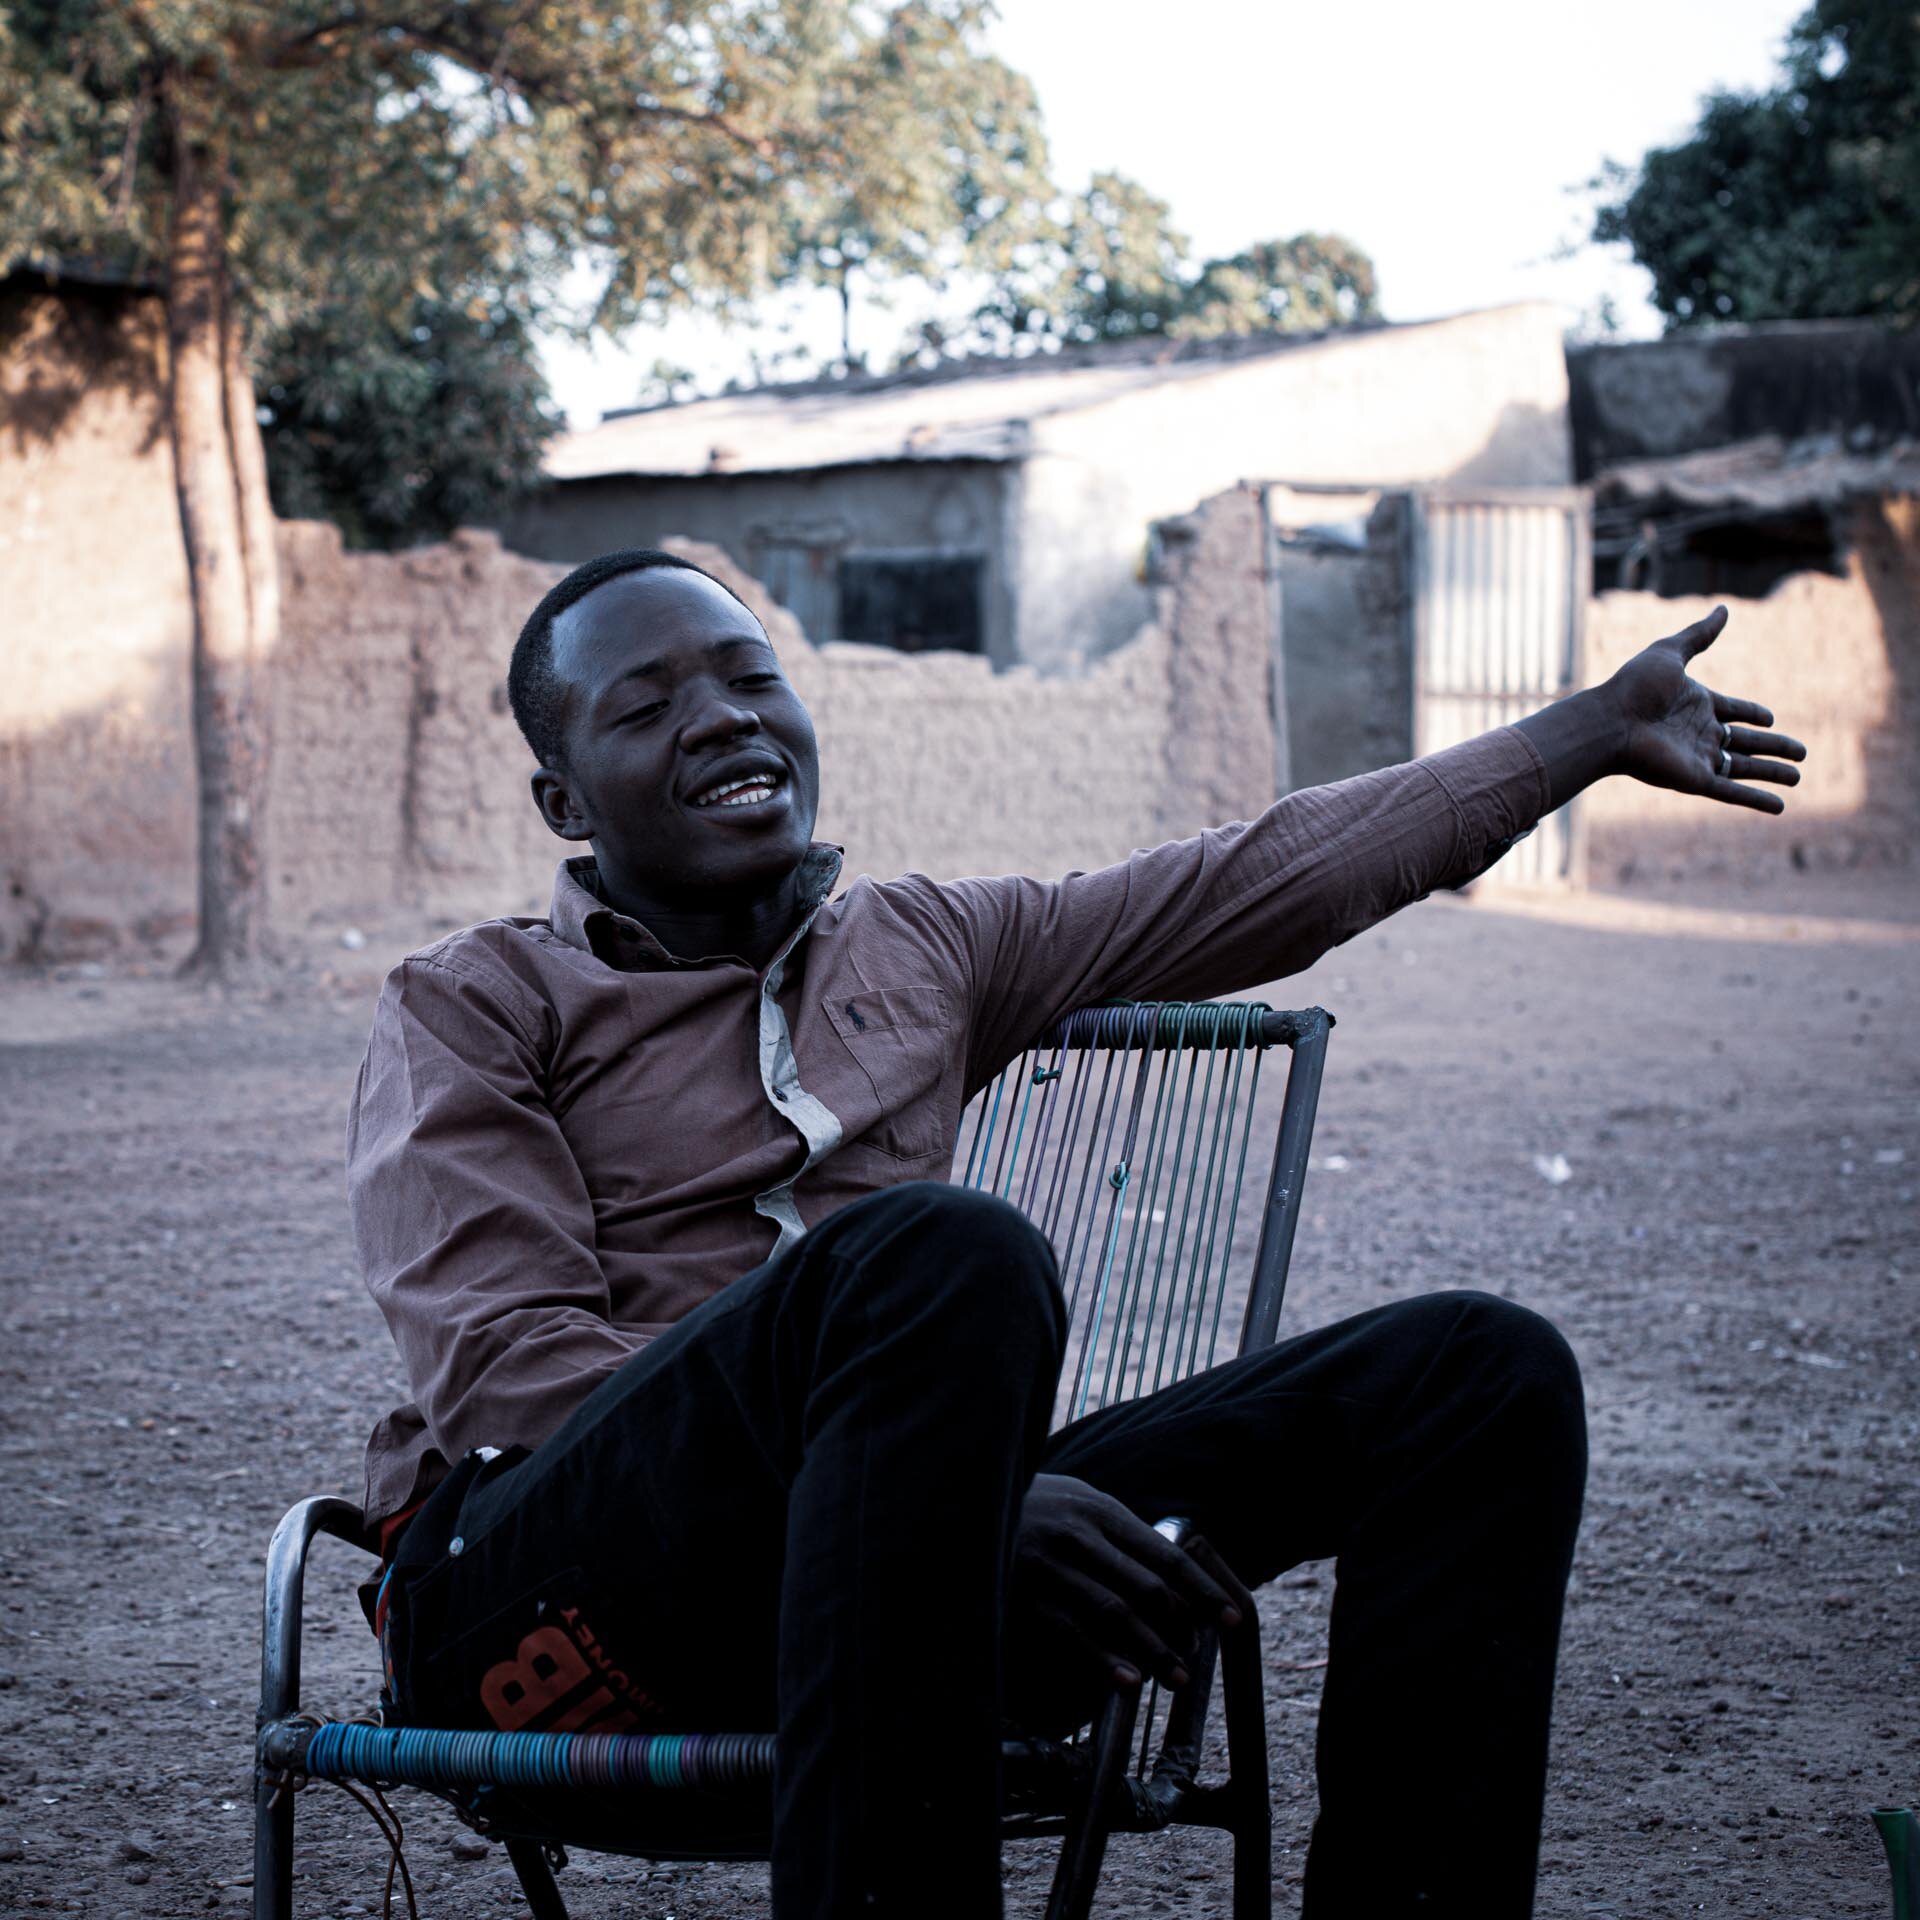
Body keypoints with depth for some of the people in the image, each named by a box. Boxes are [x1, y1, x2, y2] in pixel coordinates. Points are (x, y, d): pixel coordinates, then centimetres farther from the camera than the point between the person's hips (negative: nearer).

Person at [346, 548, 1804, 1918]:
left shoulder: (922, 946, 24)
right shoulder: (472, 1006, 7)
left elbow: (1270, 877, 31)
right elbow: (501, 1370, -8)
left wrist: (1599, 730, 36)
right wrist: (995, 1492, -20)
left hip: (883, 1579, 6)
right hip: (538, 1587, -5)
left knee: (1479, 1371, -8)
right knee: (941, 1256, -36)